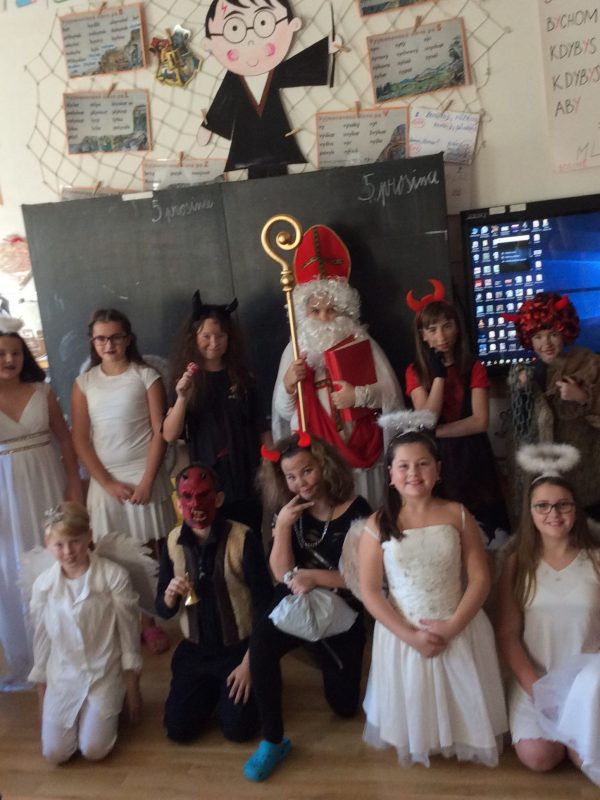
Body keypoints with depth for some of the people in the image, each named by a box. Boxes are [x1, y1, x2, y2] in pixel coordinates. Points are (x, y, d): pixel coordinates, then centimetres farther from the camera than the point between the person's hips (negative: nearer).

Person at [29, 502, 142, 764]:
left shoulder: (114, 576, -16)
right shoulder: (43, 585, -6)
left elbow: (129, 633, -8)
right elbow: (42, 639, 6)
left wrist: (132, 687, -3)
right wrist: (41, 692, 10)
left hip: (104, 675, -3)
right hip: (62, 678, 3)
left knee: (94, 750, -11)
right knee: (55, 753, -4)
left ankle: (111, 709, 19)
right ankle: (78, 714, 26)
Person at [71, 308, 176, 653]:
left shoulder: (147, 376, -1)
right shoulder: (84, 383, 4)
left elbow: (160, 431, -4)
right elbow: (80, 440, 2)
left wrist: (147, 480, -11)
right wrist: (108, 483, -6)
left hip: (144, 475, -2)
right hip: (106, 481, 2)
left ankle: (149, 621, 14)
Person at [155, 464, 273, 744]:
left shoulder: (243, 538, -19)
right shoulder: (173, 542, -5)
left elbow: (265, 604, -14)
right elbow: (164, 611, 3)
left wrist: (249, 661, -15)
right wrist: (170, 594, -21)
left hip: (239, 648, -4)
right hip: (195, 650, 4)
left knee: (238, 728, -14)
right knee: (178, 729, -4)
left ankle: (230, 688, 18)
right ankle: (211, 690, 26)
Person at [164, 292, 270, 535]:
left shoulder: (241, 377, 7)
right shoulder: (187, 380, 1)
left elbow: (260, 427, 11)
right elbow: (170, 435, -8)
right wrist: (181, 398, -22)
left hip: (247, 479, 2)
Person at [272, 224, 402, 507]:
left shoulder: (363, 344, 1)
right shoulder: (295, 351, 3)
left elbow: (392, 395, -3)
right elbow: (284, 411, 3)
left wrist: (360, 395, -18)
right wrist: (288, 385, -16)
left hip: (361, 452, 0)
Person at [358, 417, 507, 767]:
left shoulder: (457, 515, -4)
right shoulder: (378, 525, -7)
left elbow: (480, 579, -5)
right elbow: (370, 592, -7)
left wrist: (452, 626, -17)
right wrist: (410, 635, -16)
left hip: (458, 631, 1)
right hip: (403, 635, 0)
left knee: (464, 709, 11)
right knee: (412, 714, 10)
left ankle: (459, 738, 40)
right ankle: (418, 741, 39)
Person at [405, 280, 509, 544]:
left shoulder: (474, 368, 1)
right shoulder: (415, 372, 1)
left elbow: (480, 422, -9)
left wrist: (434, 431, -13)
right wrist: (439, 373, -13)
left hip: (471, 457, 0)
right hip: (435, 459, 0)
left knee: (481, 525, 0)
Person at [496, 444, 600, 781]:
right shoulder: (518, 563, -2)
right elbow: (508, 635, -3)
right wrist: (537, 688, -13)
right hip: (534, 678, 1)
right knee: (537, 756, -18)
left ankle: (573, 732, 13)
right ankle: (560, 728, 14)